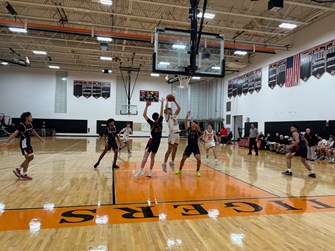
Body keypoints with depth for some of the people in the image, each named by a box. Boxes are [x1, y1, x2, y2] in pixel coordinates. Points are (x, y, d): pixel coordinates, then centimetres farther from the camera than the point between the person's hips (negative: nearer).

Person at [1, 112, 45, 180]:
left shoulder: (30, 125, 5)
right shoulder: (22, 125, -19)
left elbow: (34, 133, 19)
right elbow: (14, 134, -26)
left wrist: (41, 139, 26)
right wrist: (6, 142, -32)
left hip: (28, 143, 9)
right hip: (24, 143, -9)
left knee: (31, 157, 15)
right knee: (28, 158, -4)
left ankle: (18, 169, 27)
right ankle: (23, 175, 7)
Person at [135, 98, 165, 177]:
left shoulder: (152, 123, -9)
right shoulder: (160, 121, -1)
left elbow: (144, 115, -8)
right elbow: (161, 112, 8)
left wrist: (147, 106, -9)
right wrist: (162, 103, 14)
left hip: (152, 140, -5)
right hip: (158, 141, 5)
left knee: (146, 155, -8)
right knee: (152, 156, 10)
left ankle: (141, 170, -17)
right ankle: (150, 172, 10)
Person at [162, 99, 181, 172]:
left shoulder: (175, 115, 18)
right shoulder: (167, 116, -1)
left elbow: (179, 108, 14)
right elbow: (166, 108, -15)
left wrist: (175, 101, 13)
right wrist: (167, 101, -4)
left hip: (177, 134, 7)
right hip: (172, 134, -7)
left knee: (175, 149, 12)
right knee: (170, 149, -7)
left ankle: (172, 162, 26)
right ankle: (164, 163, 0)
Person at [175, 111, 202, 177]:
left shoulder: (197, 131, -5)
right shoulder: (189, 130, 3)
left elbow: (197, 126, -28)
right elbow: (185, 123, -8)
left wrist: (193, 122, -33)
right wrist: (187, 116, -14)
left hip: (195, 147, -3)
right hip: (189, 146, 3)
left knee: (198, 159, -18)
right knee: (183, 158, 5)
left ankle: (198, 171, 4)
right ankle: (180, 170, 27)